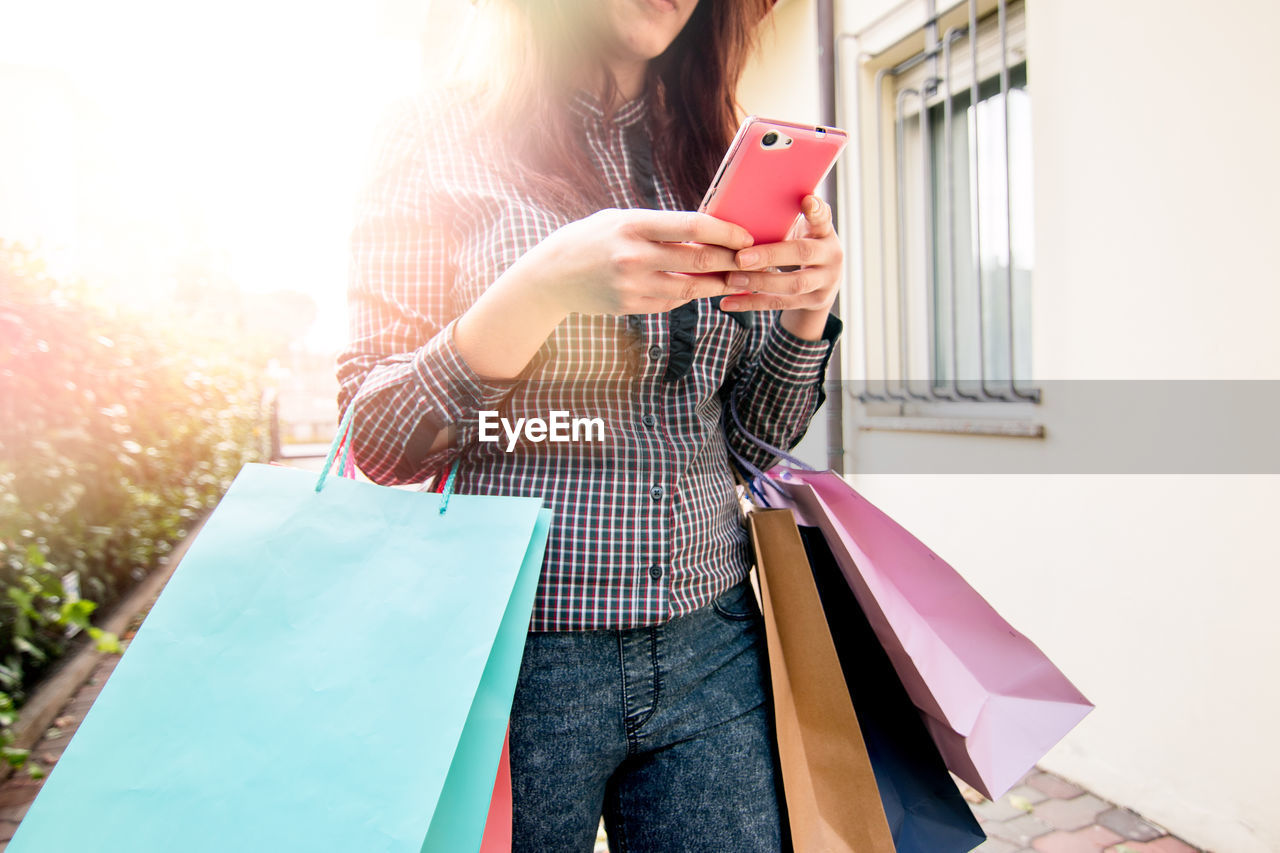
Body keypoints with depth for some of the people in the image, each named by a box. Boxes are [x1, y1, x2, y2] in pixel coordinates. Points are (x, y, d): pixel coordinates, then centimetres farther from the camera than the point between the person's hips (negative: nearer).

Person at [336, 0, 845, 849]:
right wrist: (547, 285, -21)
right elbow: (377, 441, -8)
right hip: (516, 650, -3)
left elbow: (755, 442, 10)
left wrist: (807, 310, -9)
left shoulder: (711, 155, 10)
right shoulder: (438, 134, -2)